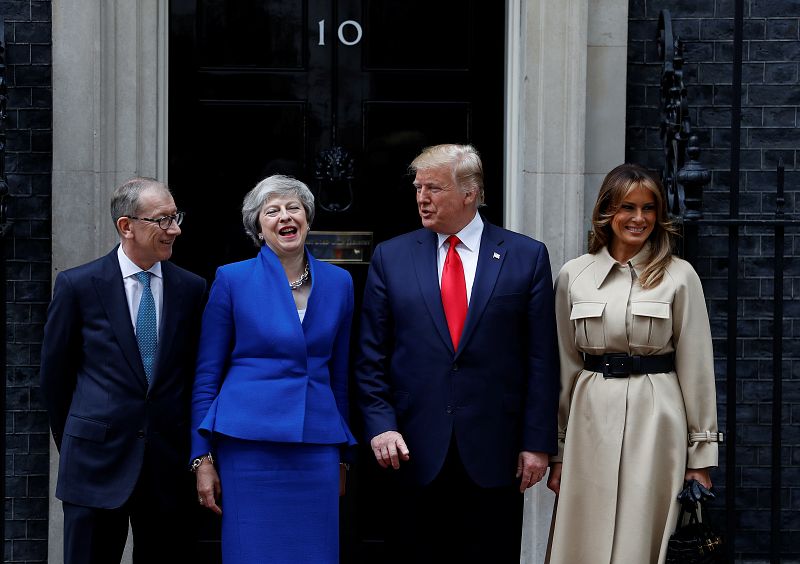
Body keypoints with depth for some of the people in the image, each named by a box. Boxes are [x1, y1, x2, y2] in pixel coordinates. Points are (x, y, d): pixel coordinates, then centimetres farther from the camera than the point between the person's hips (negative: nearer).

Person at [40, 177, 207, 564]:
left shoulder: (191, 288, 5)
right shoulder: (78, 285, -2)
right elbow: (55, 372, 6)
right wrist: (72, 442, 11)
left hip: (169, 463, 2)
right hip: (96, 461, -2)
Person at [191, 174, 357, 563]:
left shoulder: (338, 283, 9)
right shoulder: (232, 279, 0)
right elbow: (206, 375, 2)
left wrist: (342, 457, 15)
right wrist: (202, 458, -2)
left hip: (316, 444, 3)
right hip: (250, 442, -3)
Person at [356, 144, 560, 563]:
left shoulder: (526, 257, 3)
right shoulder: (391, 257, 7)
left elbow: (541, 360, 1)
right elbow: (372, 358, 7)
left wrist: (537, 442, -3)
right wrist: (380, 426, -5)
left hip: (494, 456, -1)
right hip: (414, 454, 1)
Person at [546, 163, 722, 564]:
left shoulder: (679, 276, -1)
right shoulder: (573, 275, 6)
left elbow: (696, 367, 1)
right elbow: (565, 365, 10)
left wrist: (701, 455, 0)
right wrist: (558, 449, 9)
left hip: (656, 420, -2)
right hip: (591, 416, 2)